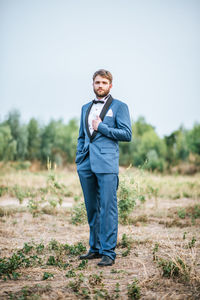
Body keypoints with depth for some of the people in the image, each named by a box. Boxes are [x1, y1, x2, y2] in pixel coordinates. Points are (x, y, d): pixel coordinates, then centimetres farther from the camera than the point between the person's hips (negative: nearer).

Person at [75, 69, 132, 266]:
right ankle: (95, 248, 20)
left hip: (106, 163, -5)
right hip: (86, 164, 6)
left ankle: (108, 252, -3)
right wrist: (79, 158, 12)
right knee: (91, 208, 10)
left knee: (108, 208, -8)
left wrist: (101, 127, -8)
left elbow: (127, 134, -5)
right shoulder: (86, 108, 20)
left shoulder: (119, 107, 4)